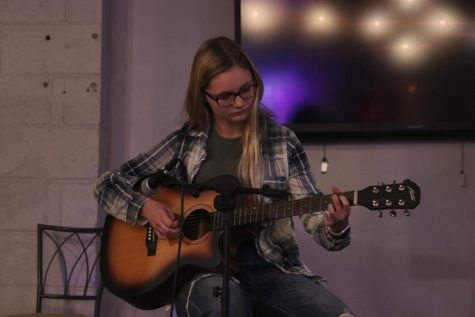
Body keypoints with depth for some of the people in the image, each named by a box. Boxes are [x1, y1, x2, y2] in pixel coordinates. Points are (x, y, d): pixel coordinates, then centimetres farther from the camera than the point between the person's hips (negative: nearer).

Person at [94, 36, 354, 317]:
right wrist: (146, 207, -8)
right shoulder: (184, 143, 6)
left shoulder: (282, 141, 5)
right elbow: (108, 185, 12)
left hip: (269, 265, 2)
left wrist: (335, 227, -23)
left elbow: (314, 215, 0)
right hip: (203, 267, -1)